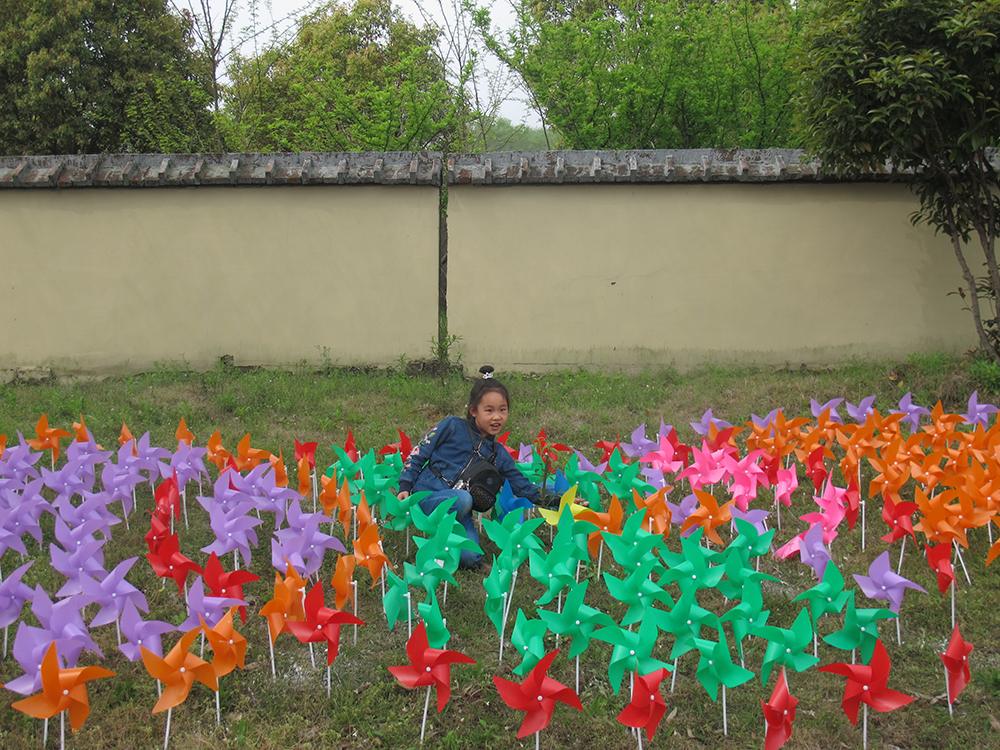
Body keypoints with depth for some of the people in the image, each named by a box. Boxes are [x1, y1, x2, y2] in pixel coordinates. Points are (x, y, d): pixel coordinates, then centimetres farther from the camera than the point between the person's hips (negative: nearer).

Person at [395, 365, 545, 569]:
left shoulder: (499, 455, 13)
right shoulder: (452, 426, 1)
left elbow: (522, 485, 17)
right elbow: (419, 453, 4)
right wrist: (405, 487, -5)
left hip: (459, 509, 4)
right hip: (428, 495, -3)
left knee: (470, 558, -22)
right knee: (463, 499, -37)